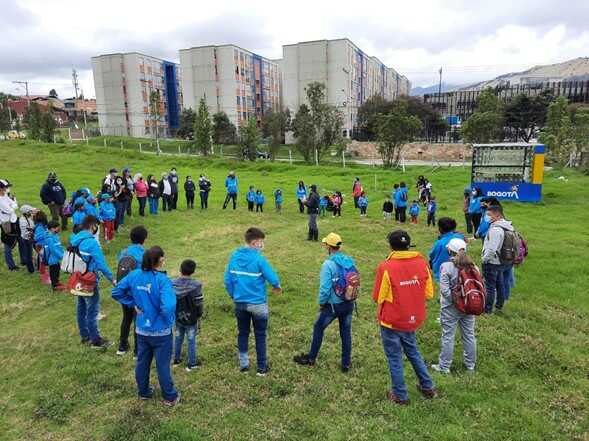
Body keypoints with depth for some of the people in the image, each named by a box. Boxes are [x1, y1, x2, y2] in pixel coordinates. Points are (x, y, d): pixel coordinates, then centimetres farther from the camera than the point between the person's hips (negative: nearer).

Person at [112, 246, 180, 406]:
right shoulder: (162, 280, -27)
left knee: (142, 362, 22)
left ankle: (143, 392, 41)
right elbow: (168, 307, -37)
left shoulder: (134, 275, -8)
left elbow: (116, 292, 2)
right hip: (160, 331, -5)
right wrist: (169, 321, -16)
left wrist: (133, 304, 4)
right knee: (163, 365, 11)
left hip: (142, 330, 5)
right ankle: (170, 397, 28)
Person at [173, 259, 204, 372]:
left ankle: (176, 359, 35)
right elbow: (198, 304, -14)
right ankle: (191, 363, 19)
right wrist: (199, 316, 1)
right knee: (191, 340, 9)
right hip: (191, 319, -4)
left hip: (177, 317, 4)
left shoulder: (172, 283, -8)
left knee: (178, 338, 22)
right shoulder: (196, 285, -19)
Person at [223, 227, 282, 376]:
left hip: (240, 303, 4)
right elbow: (273, 279, -15)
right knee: (260, 335, 11)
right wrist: (277, 287, 7)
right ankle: (262, 367, 21)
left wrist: (233, 296, 14)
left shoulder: (234, 257, -3)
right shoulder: (259, 259, -18)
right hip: (258, 304, -4)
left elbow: (227, 280, 1)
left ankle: (243, 364, 28)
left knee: (242, 333, 19)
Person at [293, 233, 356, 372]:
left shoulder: (328, 264, -19)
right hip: (349, 304, 5)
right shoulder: (350, 261, -2)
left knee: (318, 328, 16)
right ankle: (346, 363, 26)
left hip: (333, 305, -5)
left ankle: (311, 358, 29)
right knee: (346, 332, 17)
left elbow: (325, 288, -19)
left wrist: (321, 303, -3)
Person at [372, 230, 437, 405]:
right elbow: (429, 293, -1)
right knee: (413, 352, 26)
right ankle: (428, 387, 37)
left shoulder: (386, 267, -22)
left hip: (391, 321, -5)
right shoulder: (421, 263, -8)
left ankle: (400, 395, 26)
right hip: (413, 320, 5)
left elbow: (378, 297, -14)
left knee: (395, 358, 13)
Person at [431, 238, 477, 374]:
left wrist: (454, 300, -7)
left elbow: (444, 290, -20)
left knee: (448, 336, 5)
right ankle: (470, 364, 32)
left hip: (450, 307, -5)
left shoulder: (446, 266, -16)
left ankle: (444, 366, 15)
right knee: (469, 335, 17)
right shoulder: (472, 266, -1)